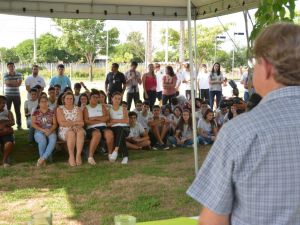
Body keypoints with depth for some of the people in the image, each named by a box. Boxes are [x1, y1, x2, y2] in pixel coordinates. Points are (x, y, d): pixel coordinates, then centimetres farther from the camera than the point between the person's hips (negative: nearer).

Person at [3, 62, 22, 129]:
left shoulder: (19, 74, 4)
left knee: (18, 110, 3)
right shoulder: (5, 75, 0)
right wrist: (16, 82, -12)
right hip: (8, 95, -1)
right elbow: (7, 82, -16)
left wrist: (11, 82, -15)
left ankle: (19, 125, 9)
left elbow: (19, 84, -9)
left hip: (16, 95, 1)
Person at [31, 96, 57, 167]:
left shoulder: (51, 112, 15)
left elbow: (55, 124, 7)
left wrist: (50, 130, -14)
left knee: (53, 140, -35)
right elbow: (33, 124, 1)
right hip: (39, 132, -1)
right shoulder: (36, 112, 11)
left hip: (50, 131, 1)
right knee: (43, 141, -37)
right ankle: (43, 160, -18)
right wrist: (43, 130, -14)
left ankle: (42, 158, -33)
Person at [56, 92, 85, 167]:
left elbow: (81, 123, 2)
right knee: (71, 133, -36)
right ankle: (71, 156, -35)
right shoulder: (60, 109, 7)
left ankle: (78, 155, -40)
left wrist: (69, 123, -11)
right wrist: (75, 123, -7)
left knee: (80, 132, -34)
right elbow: (62, 123, -7)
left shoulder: (78, 109, 14)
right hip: (64, 131, -2)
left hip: (77, 129, 2)